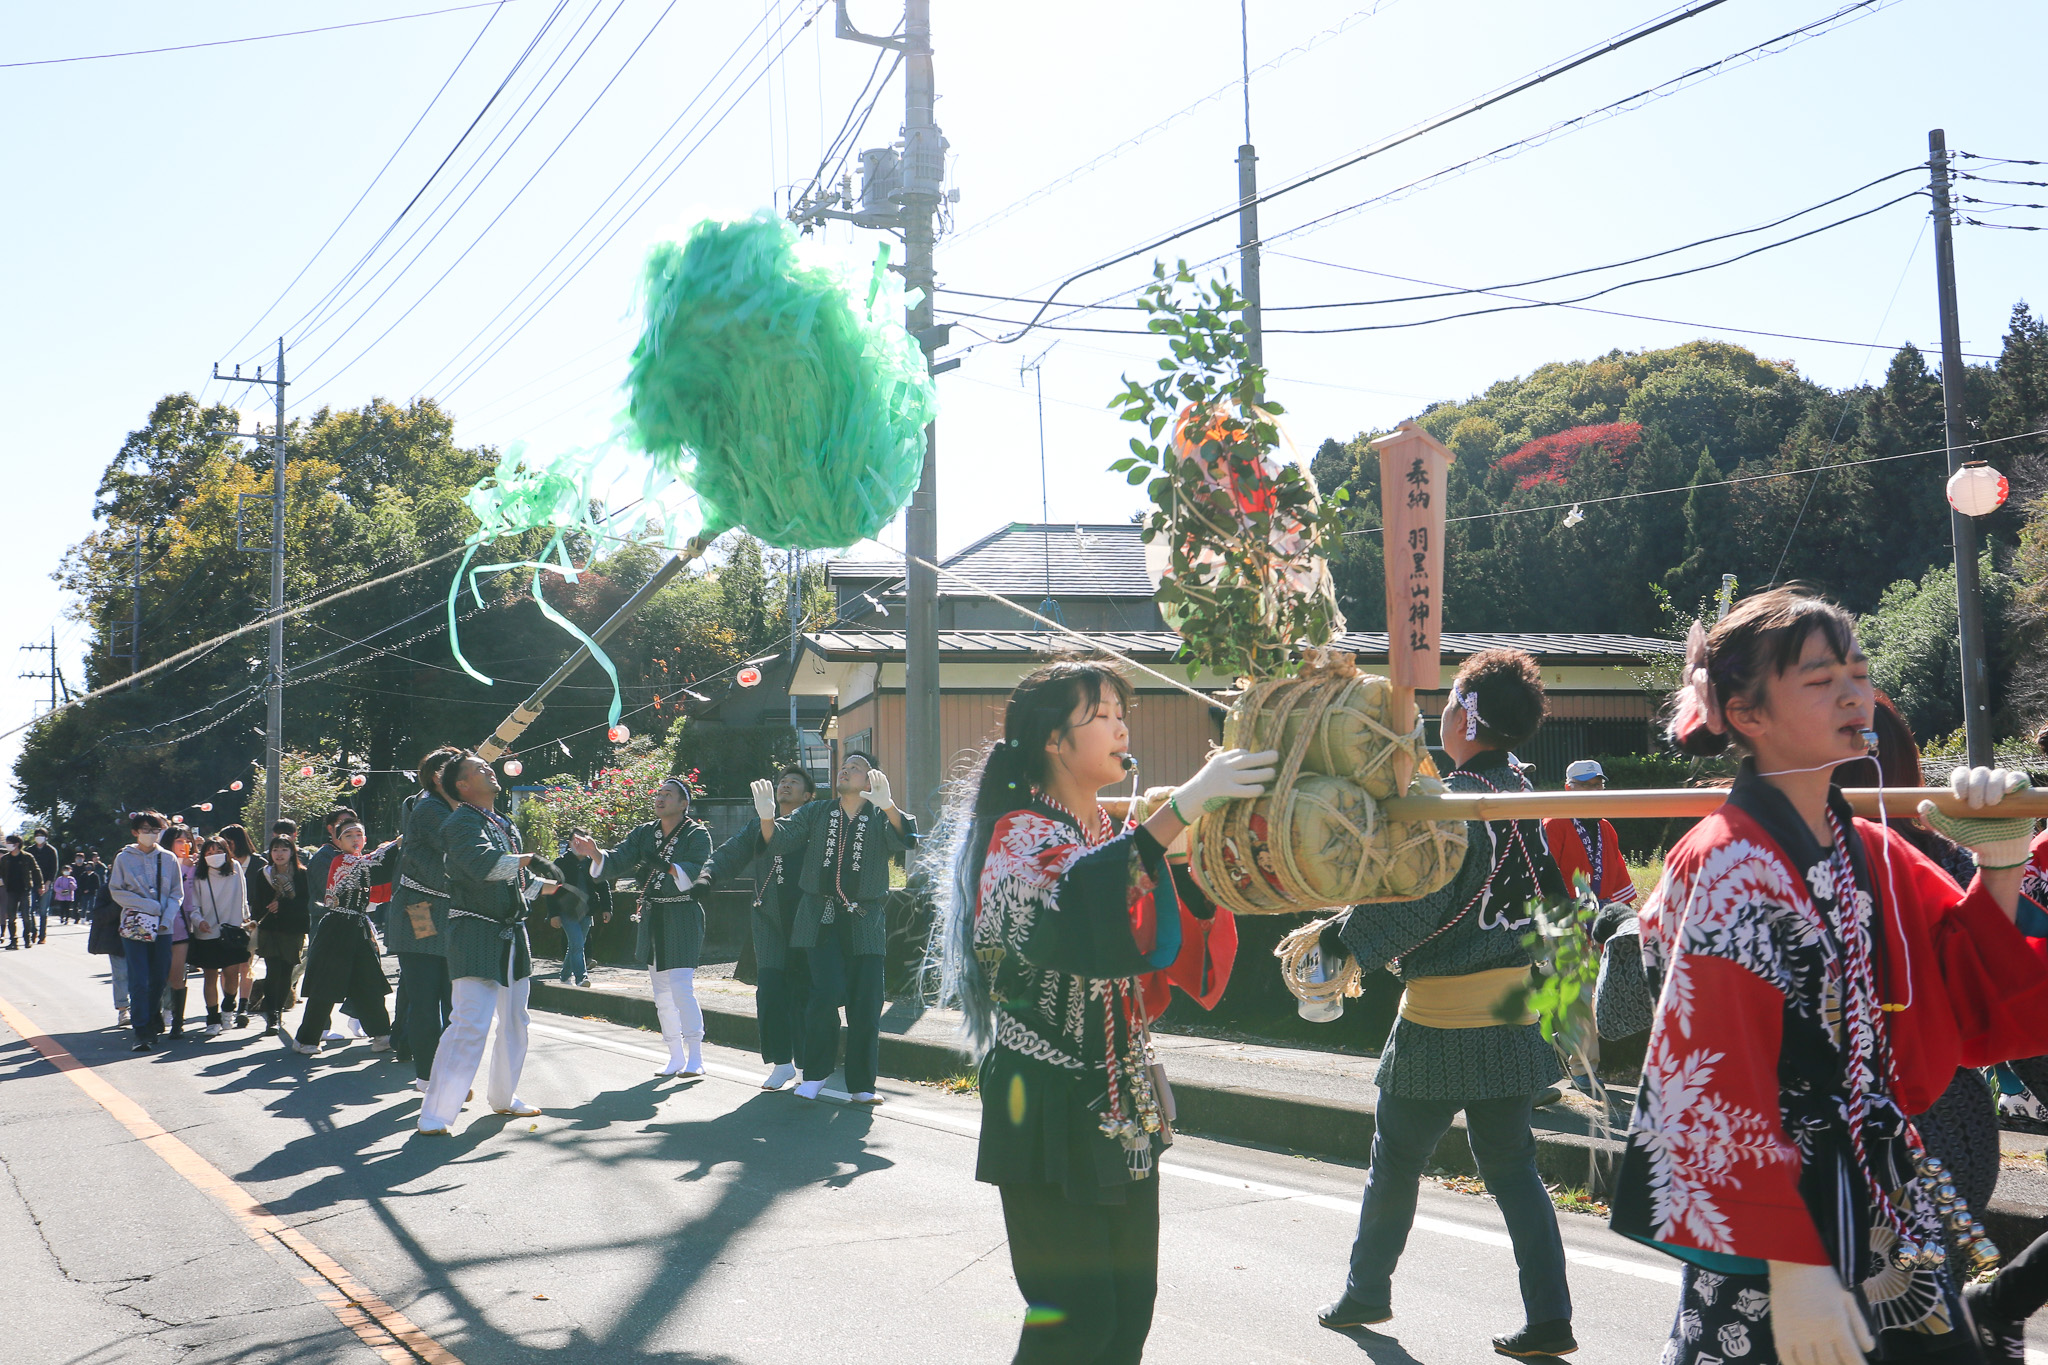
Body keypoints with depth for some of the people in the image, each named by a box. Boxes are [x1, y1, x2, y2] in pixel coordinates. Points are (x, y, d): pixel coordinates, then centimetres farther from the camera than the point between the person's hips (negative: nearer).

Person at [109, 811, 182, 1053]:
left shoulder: (169, 858, 7)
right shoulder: (124, 858, 3)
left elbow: (177, 893, 9)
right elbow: (116, 891, 0)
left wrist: (166, 918, -6)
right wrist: (149, 906, -10)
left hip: (162, 927, 2)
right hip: (135, 926, -2)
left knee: (159, 978, 6)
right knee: (139, 981, -7)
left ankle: (153, 1016, 29)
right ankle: (142, 1030, -5)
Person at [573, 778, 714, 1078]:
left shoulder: (697, 835, -6)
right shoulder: (644, 833, 11)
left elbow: (698, 873, -19)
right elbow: (618, 860, 0)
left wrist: (663, 866, -30)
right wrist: (595, 853, -19)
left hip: (683, 917, -6)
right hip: (652, 917, 7)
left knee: (681, 986, -15)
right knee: (661, 990, 10)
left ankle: (695, 1057, -10)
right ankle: (676, 1056, 18)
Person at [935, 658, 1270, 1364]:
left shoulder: (1112, 834, 14)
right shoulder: (1020, 832, -10)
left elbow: (1169, 949, 9)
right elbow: (1078, 899, -33)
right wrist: (1181, 806, -38)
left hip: (1121, 1106, 8)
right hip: (1049, 1106, -8)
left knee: (1131, 1304, 8)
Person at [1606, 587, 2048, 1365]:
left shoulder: (1873, 855, 8)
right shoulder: (1728, 866, -14)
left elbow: (1979, 1020, 9)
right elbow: (1719, 1086, -18)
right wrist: (1791, 1262, -21)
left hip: (1886, 1207, 7)